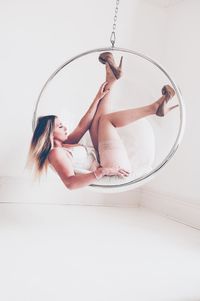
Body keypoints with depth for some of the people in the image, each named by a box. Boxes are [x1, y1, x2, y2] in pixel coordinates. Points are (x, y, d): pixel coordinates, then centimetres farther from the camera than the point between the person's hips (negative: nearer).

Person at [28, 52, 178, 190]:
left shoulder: (64, 144, 13)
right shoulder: (56, 153, -16)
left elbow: (83, 125, 15)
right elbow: (69, 183, -30)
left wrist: (98, 98, 13)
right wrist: (101, 171, -38)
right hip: (113, 167, -10)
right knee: (106, 118, -10)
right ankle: (154, 108, -2)